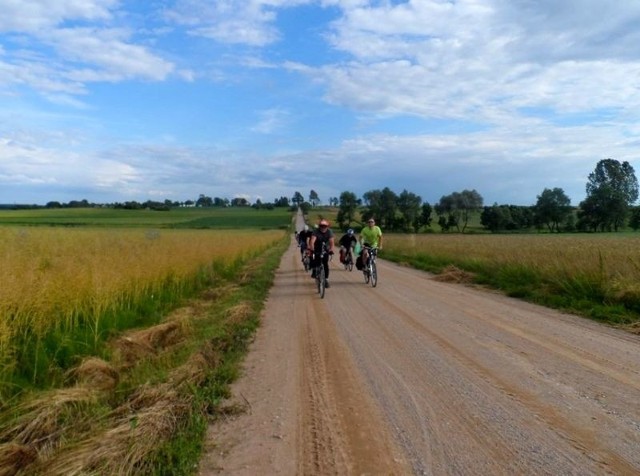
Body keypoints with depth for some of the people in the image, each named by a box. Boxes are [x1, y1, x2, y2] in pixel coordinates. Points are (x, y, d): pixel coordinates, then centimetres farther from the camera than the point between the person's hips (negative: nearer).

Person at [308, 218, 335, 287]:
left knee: (325, 264, -7)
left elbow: (331, 241, -31)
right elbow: (312, 240, -37)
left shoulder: (329, 231, -19)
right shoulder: (316, 231, -23)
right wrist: (312, 248, -53)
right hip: (317, 249, -1)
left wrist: (331, 249, -48)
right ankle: (314, 270, 8)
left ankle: (326, 279, 3)